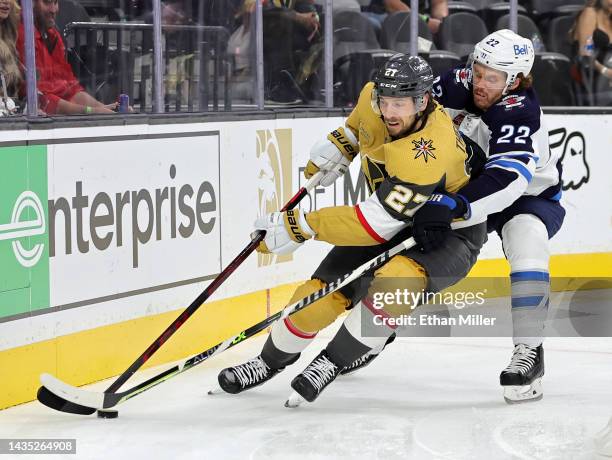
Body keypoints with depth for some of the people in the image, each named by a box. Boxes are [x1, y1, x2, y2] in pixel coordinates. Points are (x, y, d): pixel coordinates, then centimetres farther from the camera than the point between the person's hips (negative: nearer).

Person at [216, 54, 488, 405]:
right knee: (320, 293, -5)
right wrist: (339, 145, 3)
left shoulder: (428, 151, -38)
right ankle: (272, 361, 23)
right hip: (393, 217, 7)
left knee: (395, 281, -37)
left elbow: (377, 225, -37)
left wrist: (302, 226, -33)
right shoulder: (373, 99, -14)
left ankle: (334, 361, -16)